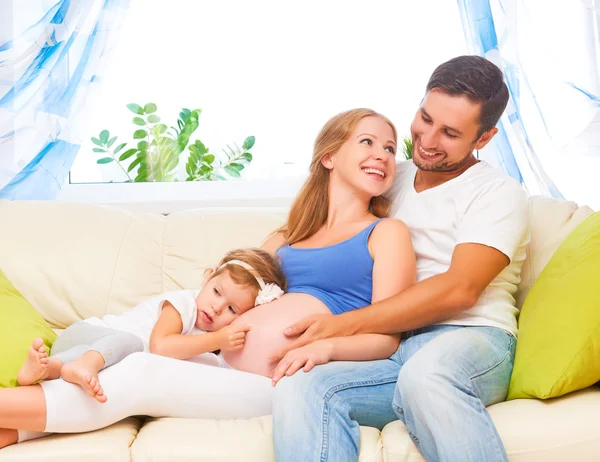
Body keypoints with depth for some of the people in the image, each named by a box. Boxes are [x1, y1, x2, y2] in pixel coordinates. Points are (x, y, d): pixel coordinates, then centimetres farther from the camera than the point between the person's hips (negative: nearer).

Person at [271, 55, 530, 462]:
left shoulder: (501, 194, 6)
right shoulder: (393, 180, 24)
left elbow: (459, 289, -9)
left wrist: (343, 324, -14)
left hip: (472, 341, -4)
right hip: (392, 351, 4)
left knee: (426, 372, -42)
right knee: (298, 390, -30)